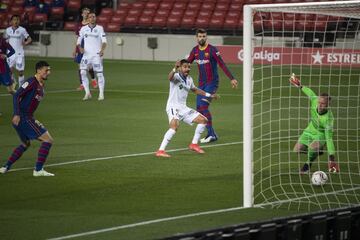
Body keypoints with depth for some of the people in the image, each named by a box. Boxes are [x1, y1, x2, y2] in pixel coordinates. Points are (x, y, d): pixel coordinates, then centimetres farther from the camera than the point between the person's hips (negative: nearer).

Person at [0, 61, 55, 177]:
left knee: (25, 144, 27)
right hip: (22, 118, -10)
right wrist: (17, 114, -28)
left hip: (27, 118, 10)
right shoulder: (31, 82, -14)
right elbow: (17, 96, -20)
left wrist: (33, 120, 23)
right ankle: (38, 170, -7)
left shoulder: (41, 85, 14)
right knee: (48, 140, -10)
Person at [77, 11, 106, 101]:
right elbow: (79, 41, 12)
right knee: (83, 72, -10)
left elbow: (104, 41, -5)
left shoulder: (99, 28, 3)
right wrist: (80, 48, -9)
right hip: (86, 54, 2)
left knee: (99, 73, -3)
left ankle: (101, 94, 7)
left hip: (97, 54, -2)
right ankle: (87, 93, 0)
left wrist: (102, 50, -23)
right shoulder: (84, 29, 8)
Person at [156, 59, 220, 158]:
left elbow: (195, 90, 31)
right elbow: (170, 77, -39)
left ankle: (194, 144, 23)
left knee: (203, 120, 10)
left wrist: (209, 95, 31)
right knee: (174, 126, -33)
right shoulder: (176, 76, -13)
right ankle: (160, 151, -32)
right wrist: (174, 69, -61)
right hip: (173, 107, -8)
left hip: (183, 108, 8)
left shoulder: (189, 79, 10)